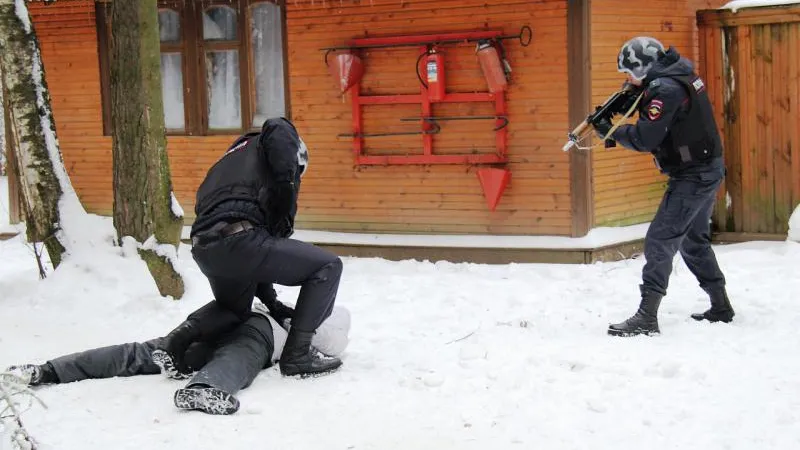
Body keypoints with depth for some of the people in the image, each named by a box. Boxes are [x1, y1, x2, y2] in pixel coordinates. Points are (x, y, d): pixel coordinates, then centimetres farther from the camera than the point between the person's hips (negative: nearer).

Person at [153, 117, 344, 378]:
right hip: (237, 240, -8)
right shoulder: (281, 131, 18)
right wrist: (284, 225, 3)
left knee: (234, 310, 35)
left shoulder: (234, 155, 38)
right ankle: (297, 355, 2)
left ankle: (179, 339, 10)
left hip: (203, 249, 8)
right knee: (328, 266, 8)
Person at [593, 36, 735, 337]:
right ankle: (721, 307, 30)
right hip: (708, 169, 10)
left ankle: (647, 317, -16)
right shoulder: (679, 75, 9)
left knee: (660, 241, -12)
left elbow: (645, 139, -22)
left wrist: (611, 132, -8)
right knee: (694, 240, 22)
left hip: (693, 175, -10)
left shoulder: (666, 89, -21)